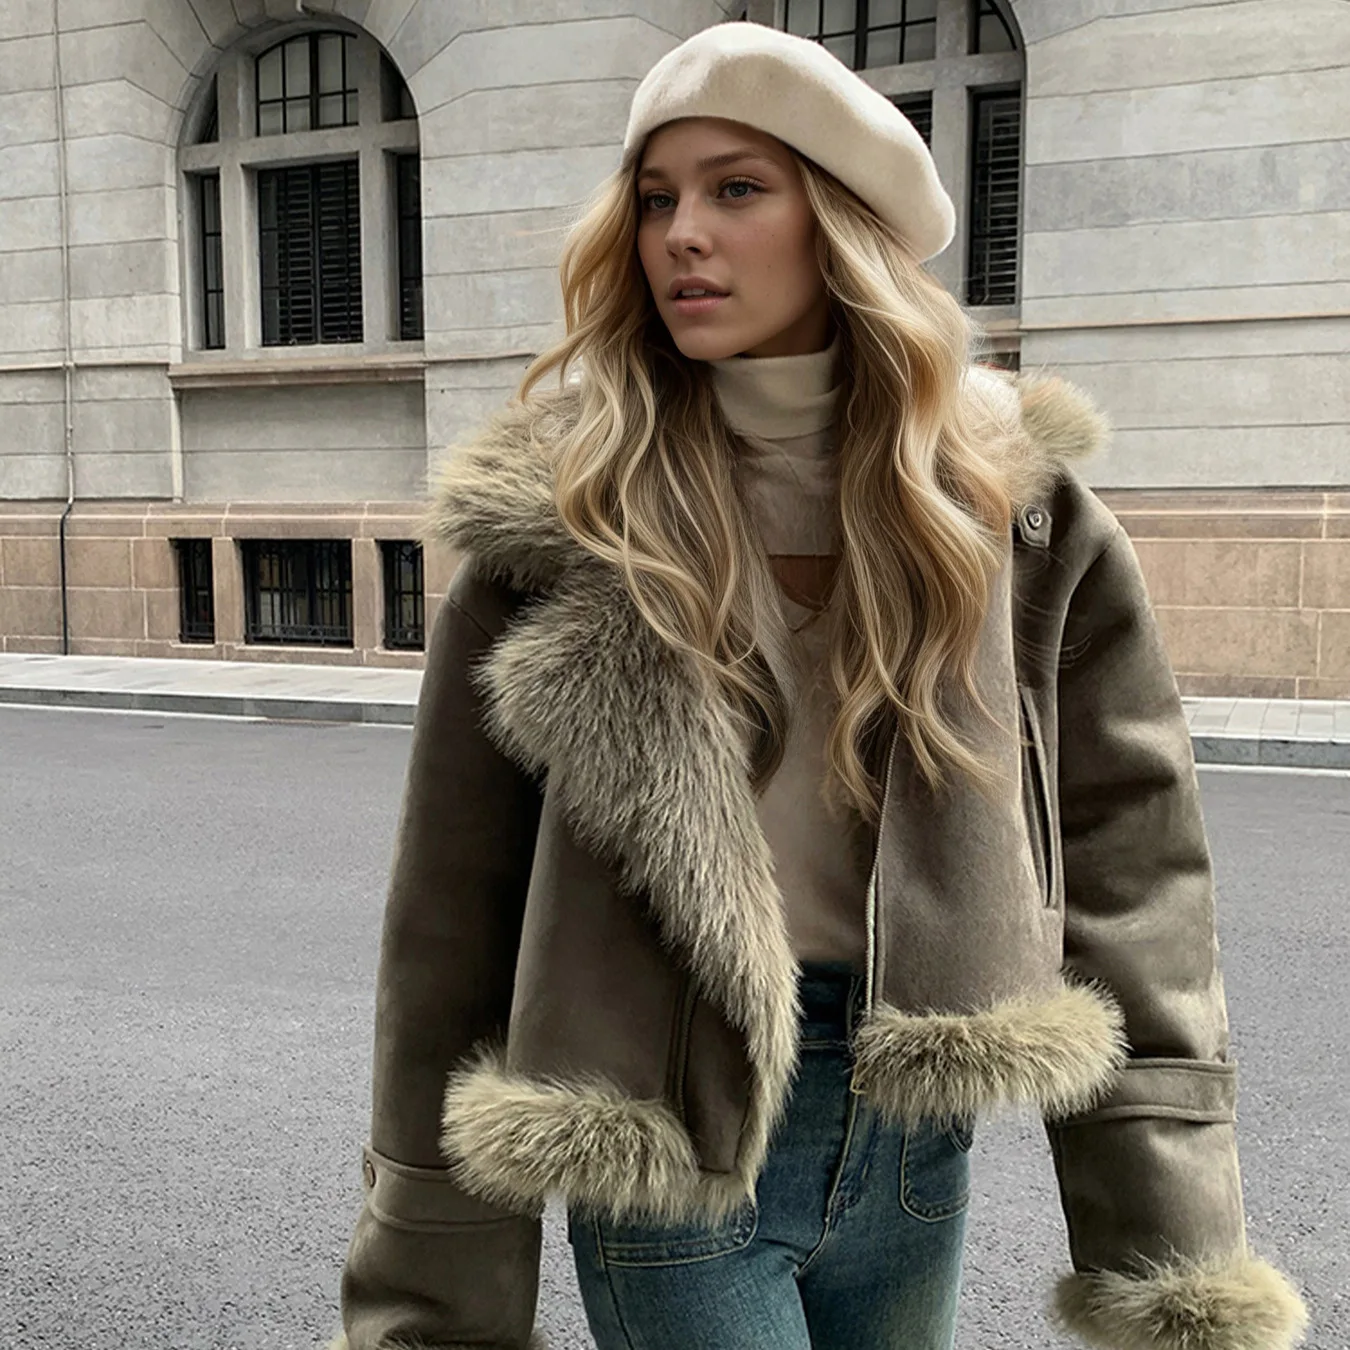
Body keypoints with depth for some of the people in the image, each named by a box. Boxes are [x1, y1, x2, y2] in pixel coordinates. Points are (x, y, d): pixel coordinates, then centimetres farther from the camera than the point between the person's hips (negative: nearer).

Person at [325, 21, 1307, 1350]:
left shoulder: (1010, 505, -5)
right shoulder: (561, 516, -10)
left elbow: (1131, 872, -3)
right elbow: (454, 910, -7)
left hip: (915, 1136, 3)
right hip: (661, 1143, -2)